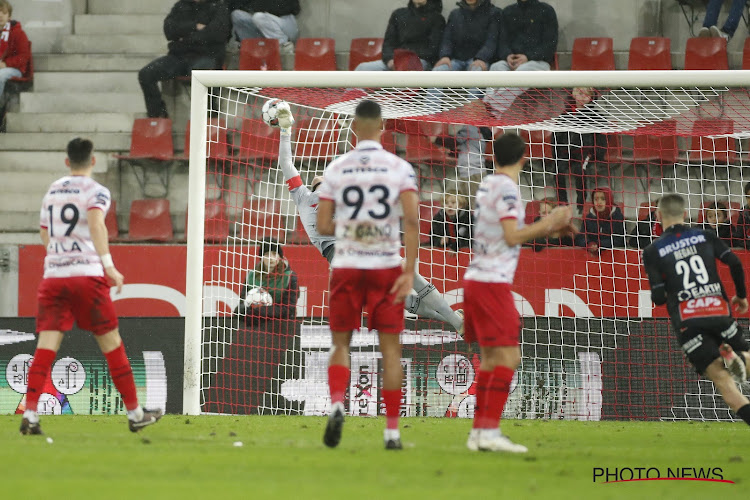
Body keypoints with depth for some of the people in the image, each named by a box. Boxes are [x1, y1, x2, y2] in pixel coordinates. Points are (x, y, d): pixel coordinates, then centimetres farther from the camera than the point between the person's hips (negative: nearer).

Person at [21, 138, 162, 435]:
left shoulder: (52, 191, 16)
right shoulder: (96, 192, -1)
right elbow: (96, 222, -21)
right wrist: (108, 264, -26)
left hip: (53, 275, 4)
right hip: (87, 275, -4)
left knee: (45, 348, -3)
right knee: (112, 345, 6)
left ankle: (30, 414, -17)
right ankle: (135, 413, 12)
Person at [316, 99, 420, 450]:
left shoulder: (336, 169, -1)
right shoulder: (399, 168, -3)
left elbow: (322, 226, 0)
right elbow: (412, 219, -13)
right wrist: (409, 272, -11)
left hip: (346, 267, 1)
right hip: (386, 266, -1)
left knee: (341, 344, 12)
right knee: (390, 347, 6)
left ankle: (336, 404, -14)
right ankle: (392, 430, 5)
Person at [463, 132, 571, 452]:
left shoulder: (488, 185, 15)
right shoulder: (507, 189, -11)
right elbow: (512, 236, -18)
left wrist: (547, 229, 18)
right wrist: (548, 223, -10)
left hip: (475, 280, 9)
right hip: (492, 282, -9)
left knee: (490, 357, 12)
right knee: (507, 356, -11)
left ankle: (480, 431, 12)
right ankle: (489, 430, -17)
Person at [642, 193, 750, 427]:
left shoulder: (652, 251, 4)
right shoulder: (705, 237, 9)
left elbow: (658, 297, -1)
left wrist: (658, 296, 24)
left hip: (687, 322, -1)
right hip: (719, 311, 1)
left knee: (723, 381, -2)